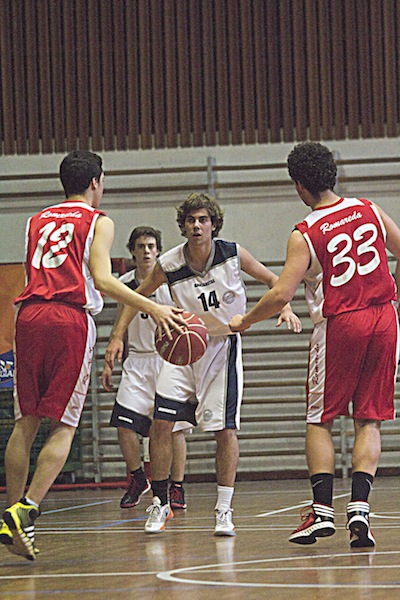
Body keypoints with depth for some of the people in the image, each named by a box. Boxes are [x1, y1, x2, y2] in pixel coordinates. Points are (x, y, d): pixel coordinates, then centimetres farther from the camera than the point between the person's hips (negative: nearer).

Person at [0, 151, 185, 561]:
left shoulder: (37, 221, 24)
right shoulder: (98, 222, 7)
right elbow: (101, 279, -7)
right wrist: (152, 308, -12)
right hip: (70, 318, -5)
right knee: (63, 426, -2)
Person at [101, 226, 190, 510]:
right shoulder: (124, 283, 7)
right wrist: (109, 363, 14)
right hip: (137, 361, 3)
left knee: (174, 426, -3)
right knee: (124, 423, -9)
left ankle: (177, 487, 10)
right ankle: (137, 479, 14)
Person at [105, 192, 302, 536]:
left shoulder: (233, 254, -13)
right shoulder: (169, 265, -13)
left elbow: (272, 279, 3)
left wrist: (285, 308, -15)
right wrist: (118, 335, -4)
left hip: (224, 346, -1)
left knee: (225, 428, -6)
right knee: (161, 421, -10)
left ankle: (224, 510, 5)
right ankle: (160, 504, 5)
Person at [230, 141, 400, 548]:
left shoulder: (305, 235, -9)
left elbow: (281, 295, -14)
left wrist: (244, 321, 1)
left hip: (339, 325, -3)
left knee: (319, 421, 11)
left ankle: (322, 510, 1)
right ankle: (359, 508, -7)